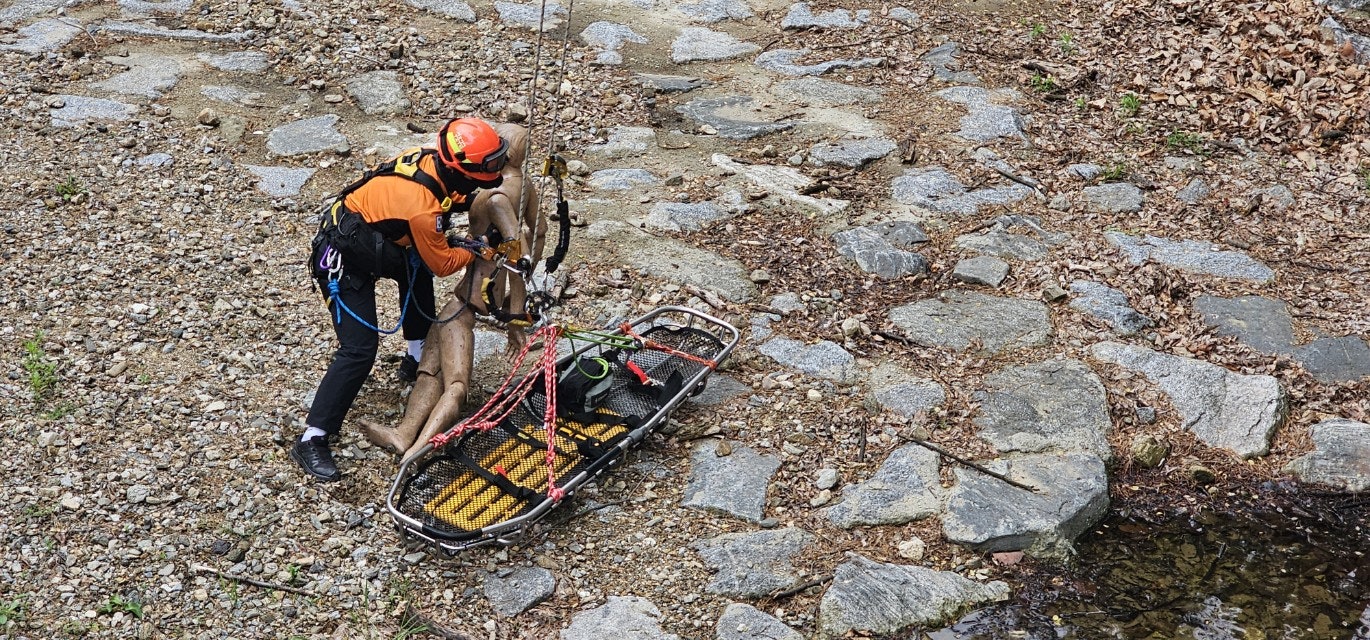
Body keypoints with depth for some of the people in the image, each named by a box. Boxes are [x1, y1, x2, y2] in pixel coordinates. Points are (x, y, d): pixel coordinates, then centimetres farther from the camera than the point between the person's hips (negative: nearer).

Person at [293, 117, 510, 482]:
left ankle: (417, 359, 42)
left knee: (417, 270, 26)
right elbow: (443, 264, -15)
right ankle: (311, 441, -9)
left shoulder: (430, 159, -10)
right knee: (360, 349, -13)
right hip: (345, 263, -9)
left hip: (368, 240, 9)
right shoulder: (423, 207, -32)